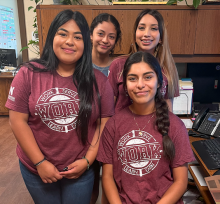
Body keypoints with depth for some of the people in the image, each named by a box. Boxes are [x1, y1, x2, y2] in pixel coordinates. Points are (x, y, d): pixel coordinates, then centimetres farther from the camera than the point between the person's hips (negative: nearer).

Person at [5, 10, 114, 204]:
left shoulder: (98, 80, -8)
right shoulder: (29, 74, -10)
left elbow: (105, 123, -5)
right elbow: (17, 120, -9)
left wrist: (88, 160, -9)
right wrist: (40, 162, -11)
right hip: (36, 169, 1)